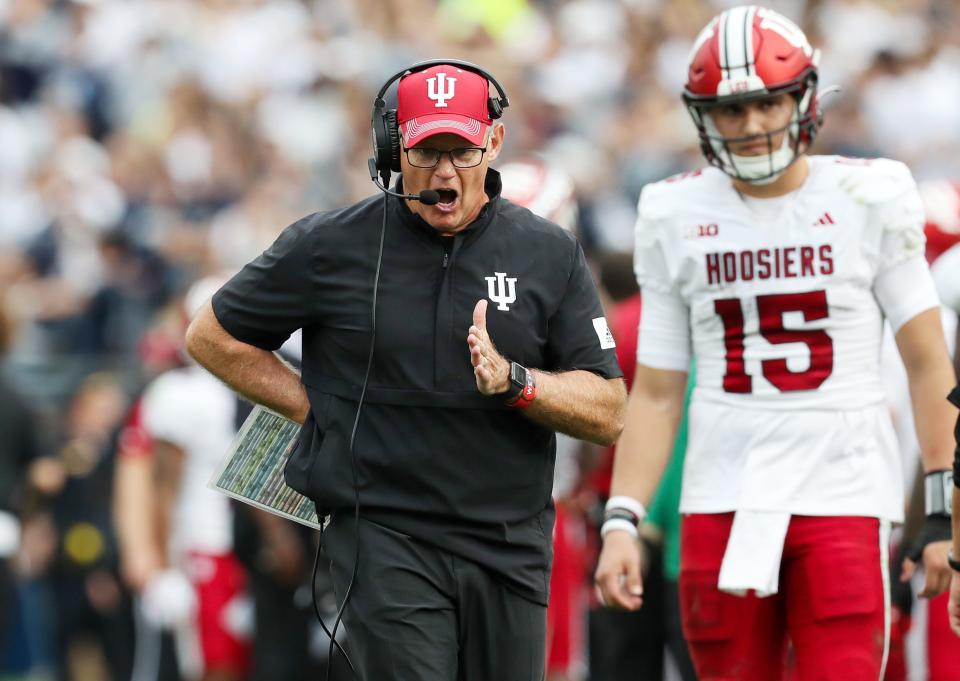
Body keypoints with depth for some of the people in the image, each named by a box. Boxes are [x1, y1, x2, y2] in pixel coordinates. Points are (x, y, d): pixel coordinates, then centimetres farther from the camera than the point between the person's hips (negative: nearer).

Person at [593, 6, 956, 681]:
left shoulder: (869, 198, 0)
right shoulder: (676, 217, 7)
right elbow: (656, 392, 12)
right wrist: (622, 521, 2)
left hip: (843, 494, -2)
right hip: (722, 499, 2)